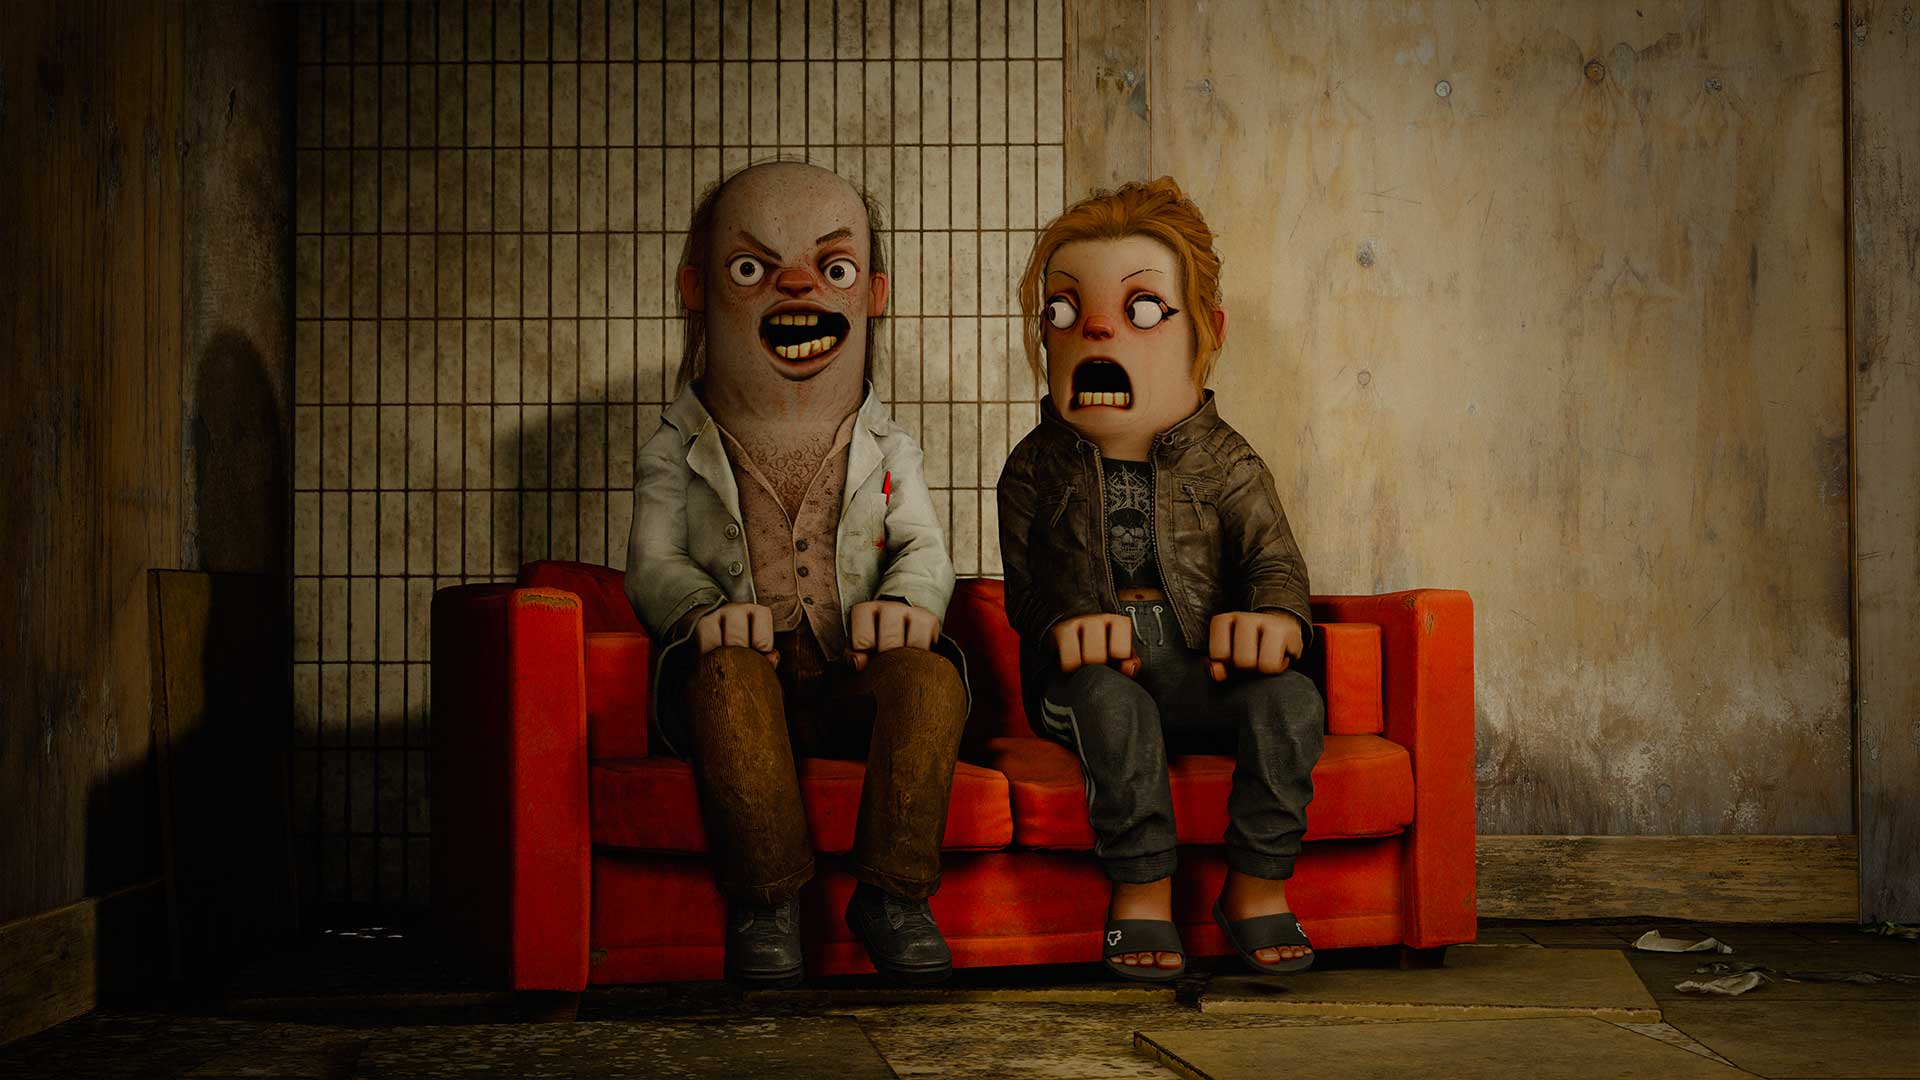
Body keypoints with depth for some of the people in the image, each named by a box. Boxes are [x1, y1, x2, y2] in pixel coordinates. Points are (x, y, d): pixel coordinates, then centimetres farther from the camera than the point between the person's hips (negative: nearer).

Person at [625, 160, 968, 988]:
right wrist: (704, 608, -22)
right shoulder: (679, 452, 12)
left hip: (851, 680, 2)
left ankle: (893, 891, -21)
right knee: (731, 676, -38)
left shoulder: (885, 452, 17)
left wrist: (907, 599, -20)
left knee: (931, 676, -32)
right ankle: (764, 898, -28)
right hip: (742, 669, -1)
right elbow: (655, 561, 2)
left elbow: (925, 550, 6)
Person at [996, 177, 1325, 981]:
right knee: (1112, 703, -36)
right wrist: (1066, 622, -22)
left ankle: (1256, 886, -12)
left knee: (1291, 700, -26)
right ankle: (1141, 890, -25)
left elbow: (1274, 554, -2)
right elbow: (1027, 580, 3)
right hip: (1091, 670, -1)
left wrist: (1274, 614, -27)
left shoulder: (1223, 462, 7)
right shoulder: (1039, 467, 8)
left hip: (1201, 668, 1)